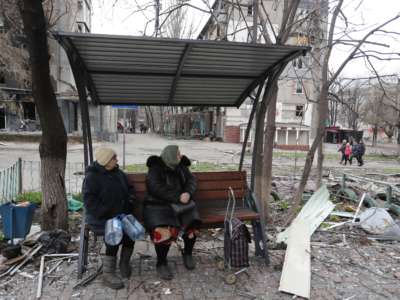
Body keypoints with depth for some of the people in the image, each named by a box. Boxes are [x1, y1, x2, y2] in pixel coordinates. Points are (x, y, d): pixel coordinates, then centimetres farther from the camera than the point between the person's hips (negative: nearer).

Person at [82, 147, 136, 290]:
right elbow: (89, 201, -15)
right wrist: (108, 213, -21)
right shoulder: (92, 177, -8)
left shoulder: (119, 174, 11)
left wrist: (129, 201, 2)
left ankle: (124, 261, 3)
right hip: (100, 217, -5)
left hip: (121, 214, 5)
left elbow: (130, 190, 22)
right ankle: (108, 274, -18)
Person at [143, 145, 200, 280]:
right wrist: (178, 197, -23)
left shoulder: (181, 167, 8)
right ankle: (161, 263, -3)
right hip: (158, 206, -5)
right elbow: (157, 189, -20)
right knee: (164, 232, -30)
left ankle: (187, 253, 10)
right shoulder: (155, 169, -10)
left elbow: (192, 180, 4)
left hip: (181, 204, 5)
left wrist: (187, 193, -17)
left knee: (193, 224, -20)